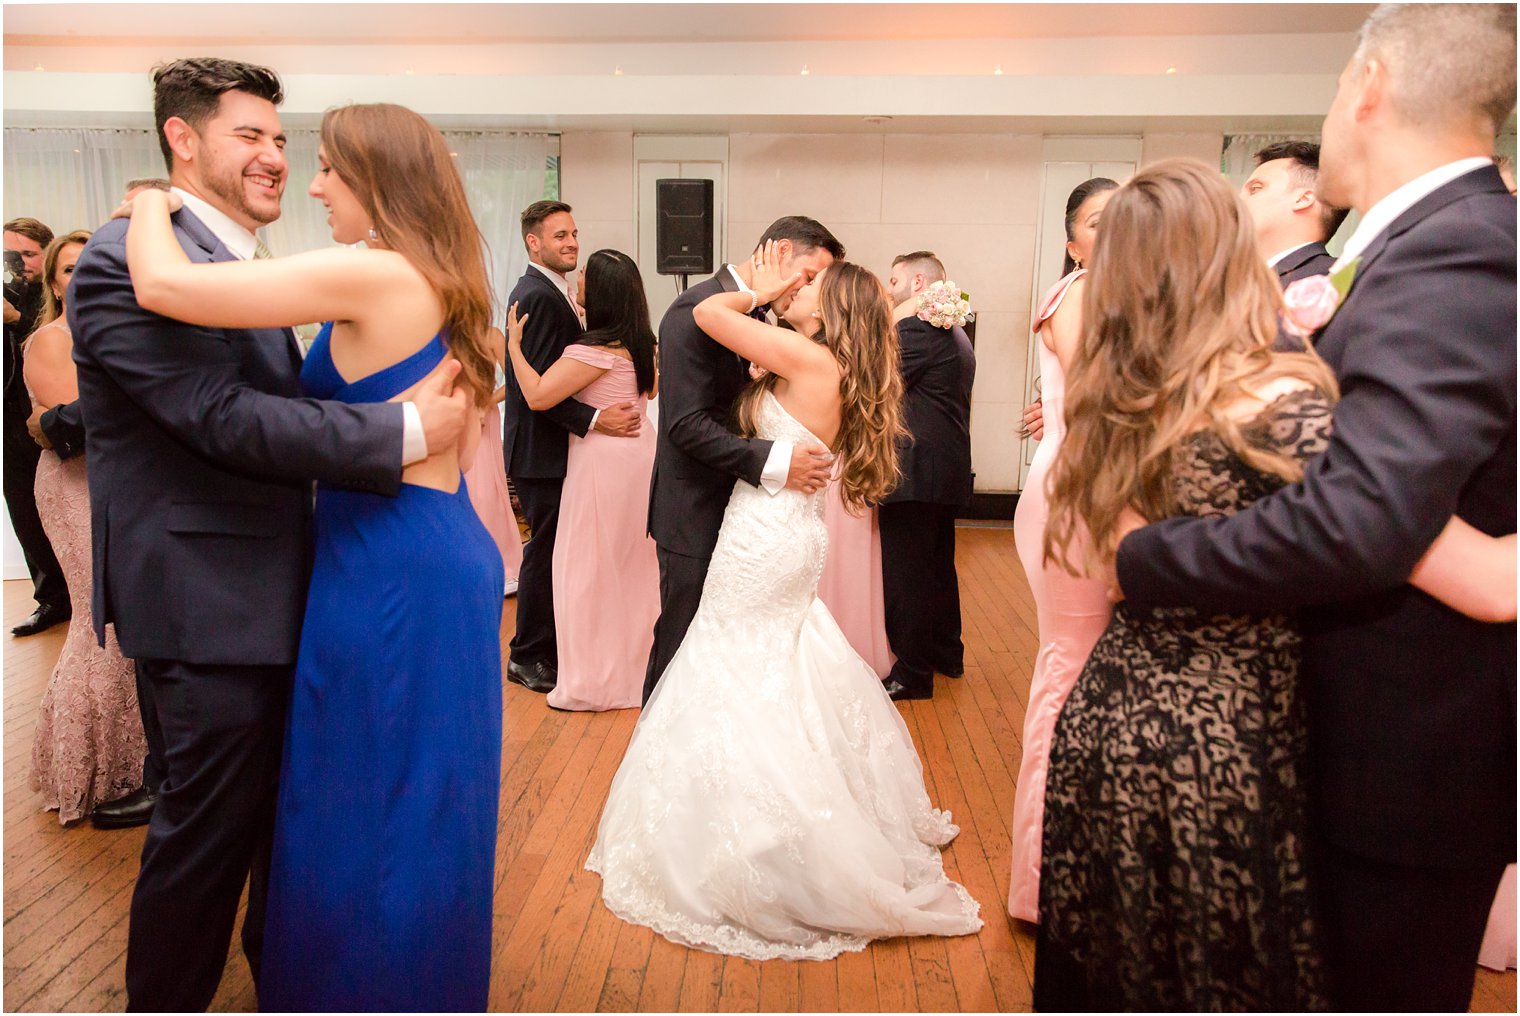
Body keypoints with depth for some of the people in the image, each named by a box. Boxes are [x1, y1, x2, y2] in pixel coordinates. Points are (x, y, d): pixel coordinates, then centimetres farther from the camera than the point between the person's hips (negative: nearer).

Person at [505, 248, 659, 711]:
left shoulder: (594, 349, -20)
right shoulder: (639, 341, 7)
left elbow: (538, 396, -23)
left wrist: (513, 343, -13)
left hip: (603, 460, -9)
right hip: (639, 452, 9)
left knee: (589, 567, 1)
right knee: (634, 564, 17)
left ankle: (593, 681, 8)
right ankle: (634, 665, 29)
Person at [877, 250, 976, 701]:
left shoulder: (916, 329, -15)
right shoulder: (955, 333, 17)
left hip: (916, 472, -10)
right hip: (947, 470, 11)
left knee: (904, 575, -3)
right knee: (938, 566, 20)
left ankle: (912, 673, 4)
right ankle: (947, 653, 33)